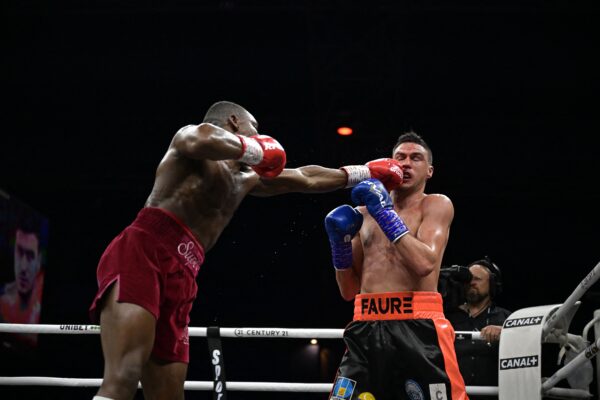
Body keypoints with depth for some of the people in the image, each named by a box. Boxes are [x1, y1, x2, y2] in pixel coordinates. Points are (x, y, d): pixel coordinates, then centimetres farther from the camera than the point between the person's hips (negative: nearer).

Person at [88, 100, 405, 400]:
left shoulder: (245, 179, 31)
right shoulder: (188, 133, 7)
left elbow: (305, 179, 44)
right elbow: (201, 139, -20)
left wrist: (365, 172, 50)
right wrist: (255, 149, -4)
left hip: (179, 279, 9)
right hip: (143, 254, -9)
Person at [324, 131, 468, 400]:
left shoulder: (436, 205, 6)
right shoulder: (364, 213, 18)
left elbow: (424, 263, -14)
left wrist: (385, 213, -10)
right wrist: (340, 243, 3)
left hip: (418, 328, -4)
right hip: (366, 329, 4)